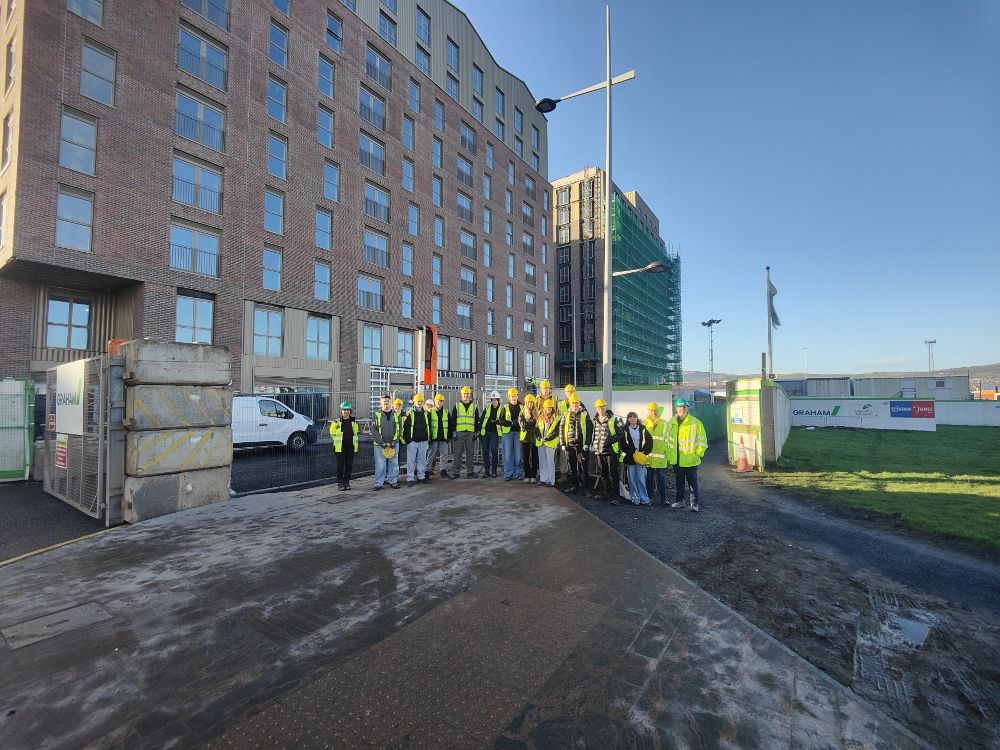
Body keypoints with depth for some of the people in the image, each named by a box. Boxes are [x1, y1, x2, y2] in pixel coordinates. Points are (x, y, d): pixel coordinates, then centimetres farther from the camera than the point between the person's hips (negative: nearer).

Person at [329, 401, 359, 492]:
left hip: (351, 446, 3)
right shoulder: (336, 422, -2)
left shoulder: (354, 421, 8)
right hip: (340, 447, -3)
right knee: (340, 465, 0)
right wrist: (338, 440, 4)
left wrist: (355, 445, 11)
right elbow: (332, 434, 6)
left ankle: (347, 482, 17)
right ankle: (340, 483, 8)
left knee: (349, 465, 6)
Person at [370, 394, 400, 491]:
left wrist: (393, 442, -7)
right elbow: (373, 430, -4)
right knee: (380, 464, -1)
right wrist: (382, 443, -11)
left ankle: (393, 481, 19)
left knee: (394, 464, 7)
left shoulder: (396, 415, 7)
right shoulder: (377, 415, 1)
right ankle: (378, 483, 7)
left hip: (394, 444, 2)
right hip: (379, 444, -2)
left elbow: (399, 429, 4)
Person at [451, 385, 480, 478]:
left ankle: (470, 472, 11)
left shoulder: (474, 406, 9)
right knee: (458, 453, 0)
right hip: (459, 432, -1)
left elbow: (477, 420, 9)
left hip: (471, 432, 1)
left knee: (470, 453, 5)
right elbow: (453, 420, 5)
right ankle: (455, 472, 6)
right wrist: (454, 432, -2)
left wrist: (476, 432, 2)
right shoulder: (457, 406, 7)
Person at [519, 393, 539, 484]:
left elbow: (539, 425, -1)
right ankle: (527, 476, 13)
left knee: (534, 457, 3)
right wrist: (531, 422, -17)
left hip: (534, 437, 0)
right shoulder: (522, 413, 3)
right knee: (526, 457, 6)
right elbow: (522, 425, -9)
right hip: (525, 437, 0)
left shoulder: (537, 413, 3)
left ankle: (533, 476, 10)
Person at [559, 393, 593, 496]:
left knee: (584, 468, -1)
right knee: (572, 468, 11)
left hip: (582, 445, -3)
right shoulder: (566, 415, 7)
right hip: (570, 445, 3)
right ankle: (574, 487, 22)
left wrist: (587, 444, -10)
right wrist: (562, 444, 1)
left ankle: (586, 489, 5)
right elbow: (561, 430, 7)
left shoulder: (585, 415, 0)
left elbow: (589, 430, -4)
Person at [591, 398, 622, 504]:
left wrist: (609, 441, -21)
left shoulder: (613, 419, -9)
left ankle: (615, 496, 2)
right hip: (599, 451, 6)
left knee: (613, 474, -4)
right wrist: (593, 444, 10)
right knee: (604, 474, 16)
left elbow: (619, 435, -10)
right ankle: (607, 492, 28)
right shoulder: (595, 420, 10)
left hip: (611, 450, -6)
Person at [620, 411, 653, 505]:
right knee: (632, 479, 3)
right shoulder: (625, 430, 3)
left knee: (641, 479, -3)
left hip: (641, 457, 0)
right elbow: (623, 444, -2)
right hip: (630, 458, 0)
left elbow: (649, 441, 5)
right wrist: (634, 451, -11)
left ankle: (644, 499, 6)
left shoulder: (643, 429, 7)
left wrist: (644, 452, -7)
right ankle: (635, 499, 12)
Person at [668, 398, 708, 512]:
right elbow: (668, 438, 15)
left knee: (692, 482, 1)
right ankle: (679, 500, 30)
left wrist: (697, 454, -9)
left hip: (690, 460, -5)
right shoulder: (672, 422, 4)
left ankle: (694, 503, 9)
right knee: (679, 481, 18)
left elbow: (702, 440, -7)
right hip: (676, 459, 5)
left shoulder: (695, 422, -11)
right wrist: (669, 453, 13)